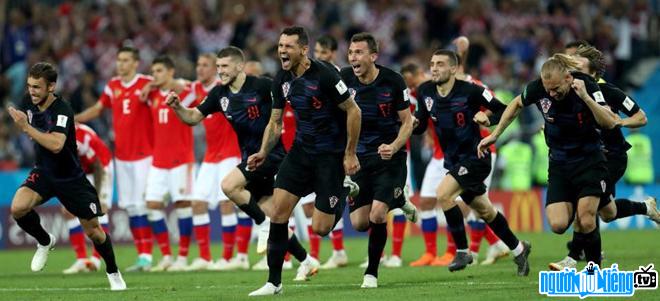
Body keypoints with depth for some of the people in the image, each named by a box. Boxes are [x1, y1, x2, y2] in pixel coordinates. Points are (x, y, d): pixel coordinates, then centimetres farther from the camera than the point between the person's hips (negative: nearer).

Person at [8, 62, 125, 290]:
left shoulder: (62, 110, -26)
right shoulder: (31, 105, -4)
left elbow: (56, 145, -43)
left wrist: (26, 127, -42)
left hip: (70, 178, -5)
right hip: (43, 172, 5)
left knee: (93, 230, 3)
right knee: (18, 208, -24)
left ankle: (113, 272, 29)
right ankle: (45, 242, 5)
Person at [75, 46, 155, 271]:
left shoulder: (147, 84, -6)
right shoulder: (112, 86, 10)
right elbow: (98, 109, 21)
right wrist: (73, 119, 13)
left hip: (144, 153, -5)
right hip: (122, 156, 5)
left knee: (142, 205, -9)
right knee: (130, 207, 3)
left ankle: (147, 256, -7)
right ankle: (142, 256, 8)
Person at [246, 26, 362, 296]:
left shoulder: (324, 74, -20)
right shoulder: (282, 80, 1)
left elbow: (353, 112, -14)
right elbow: (275, 122, 12)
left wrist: (350, 154, -13)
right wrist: (264, 152, -3)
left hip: (331, 154, -6)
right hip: (302, 149, 6)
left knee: (320, 228, -7)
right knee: (279, 208, -9)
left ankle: (344, 198, 28)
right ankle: (274, 282, -2)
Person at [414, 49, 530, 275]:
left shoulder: (470, 91, -16)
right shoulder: (425, 92, 0)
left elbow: (504, 110, -9)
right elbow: (420, 126, 11)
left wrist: (488, 119, -28)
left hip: (475, 157, -7)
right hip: (453, 161, 7)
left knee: (443, 194, -24)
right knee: (485, 212, 17)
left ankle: (462, 251, -11)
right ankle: (518, 249, 37)